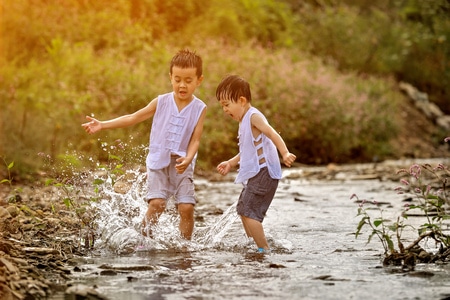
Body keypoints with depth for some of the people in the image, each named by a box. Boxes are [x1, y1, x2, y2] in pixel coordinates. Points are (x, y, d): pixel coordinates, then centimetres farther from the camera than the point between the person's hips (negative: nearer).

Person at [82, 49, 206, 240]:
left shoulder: (199, 108, -1)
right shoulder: (161, 102, 1)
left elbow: (195, 140, -4)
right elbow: (133, 118, 4)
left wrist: (188, 159, -25)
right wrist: (102, 125, -3)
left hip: (182, 165, 0)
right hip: (159, 161, 0)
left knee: (186, 207, -11)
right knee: (156, 203, -16)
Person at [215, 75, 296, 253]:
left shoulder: (254, 117, -14)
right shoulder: (244, 120, 17)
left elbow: (273, 134, -29)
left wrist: (285, 154, -42)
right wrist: (231, 163, 27)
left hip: (263, 173, -11)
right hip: (255, 175, 11)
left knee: (249, 212, -17)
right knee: (242, 209, 23)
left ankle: (264, 249, -17)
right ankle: (254, 245, 34)